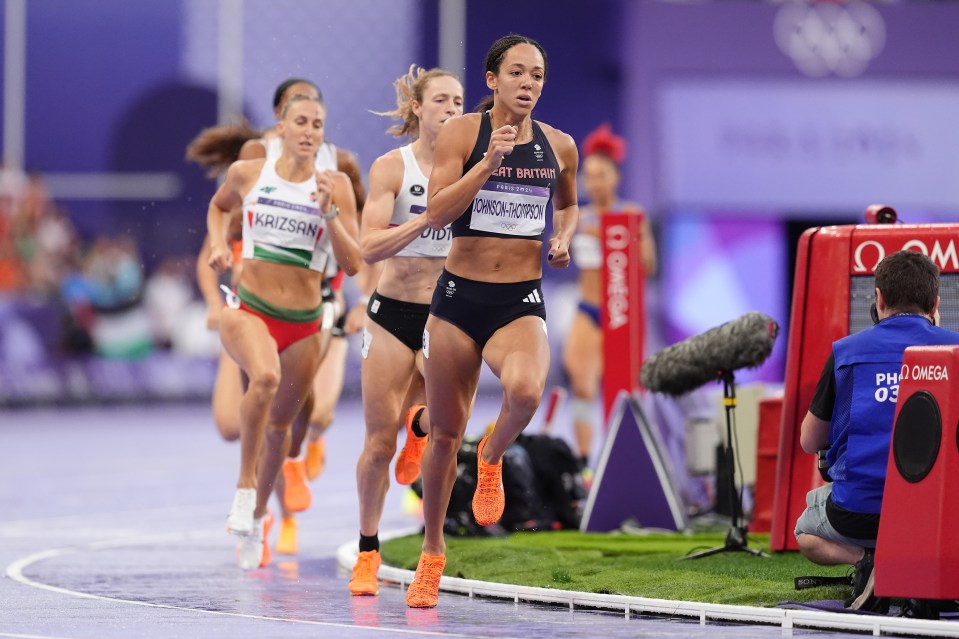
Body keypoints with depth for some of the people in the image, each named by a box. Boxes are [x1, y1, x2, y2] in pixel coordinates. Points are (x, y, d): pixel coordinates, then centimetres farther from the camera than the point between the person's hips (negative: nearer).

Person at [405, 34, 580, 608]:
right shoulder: (461, 133, -4)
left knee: (526, 389, -33)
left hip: (521, 302, 0)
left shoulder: (560, 146, 5)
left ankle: (493, 459, 1)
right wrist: (487, 163, -22)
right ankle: (433, 552, 27)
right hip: (459, 297, 0)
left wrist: (564, 238, 4)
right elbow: (436, 212, -12)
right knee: (445, 433, 8)